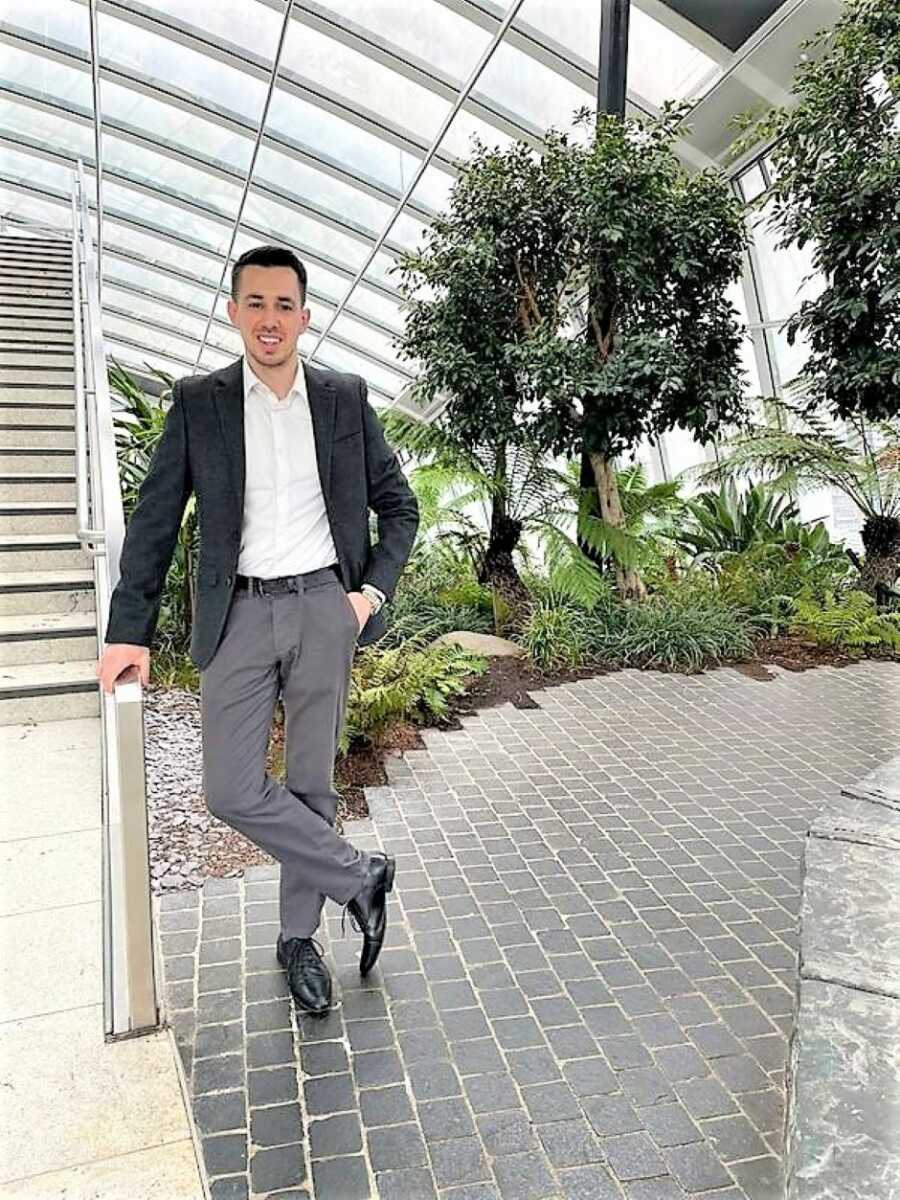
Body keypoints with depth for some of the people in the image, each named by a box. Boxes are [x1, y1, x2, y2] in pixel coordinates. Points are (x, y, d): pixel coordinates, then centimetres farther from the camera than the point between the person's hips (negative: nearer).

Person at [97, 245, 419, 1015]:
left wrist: (374, 589, -3)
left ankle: (299, 938, 28)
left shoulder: (345, 400, 4)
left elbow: (399, 507, 10)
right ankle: (359, 877, 16)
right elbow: (155, 521, 2)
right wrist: (130, 630, -3)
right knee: (232, 791, -6)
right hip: (239, 613, 0)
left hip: (323, 609, 0)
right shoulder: (198, 404, 2)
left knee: (311, 784, 8)